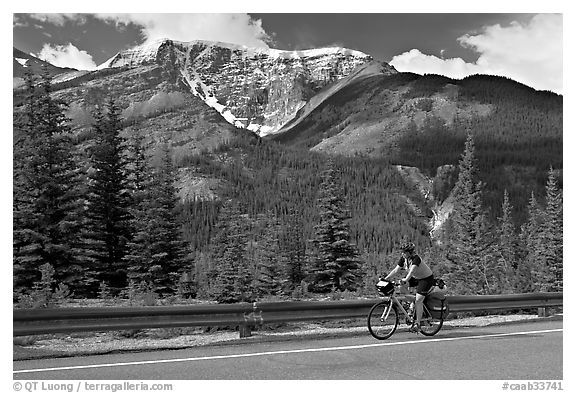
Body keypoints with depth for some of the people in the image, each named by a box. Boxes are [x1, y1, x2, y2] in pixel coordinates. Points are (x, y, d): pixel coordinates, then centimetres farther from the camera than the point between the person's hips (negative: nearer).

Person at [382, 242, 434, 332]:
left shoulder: (416, 258, -30)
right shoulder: (403, 258, -9)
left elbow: (412, 270, -45)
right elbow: (396, 270, -12)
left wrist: (406, 279, -61)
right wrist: (386, 278, -22)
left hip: (426, 278, -8)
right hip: (415, 277, 8)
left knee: (418, 300, -17)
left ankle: (417, 323, -13)